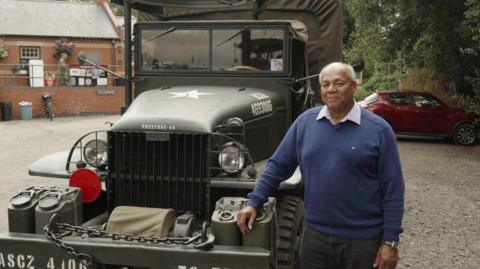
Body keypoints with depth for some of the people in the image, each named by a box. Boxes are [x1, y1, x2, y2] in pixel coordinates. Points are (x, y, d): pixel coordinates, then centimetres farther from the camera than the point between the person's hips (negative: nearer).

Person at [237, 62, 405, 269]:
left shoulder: (378, 129, -6)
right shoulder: (305, 121, 2)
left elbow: (393, 190, -6)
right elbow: (277, 166, 8)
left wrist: (390, 242, -9)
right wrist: (253, 203, 0)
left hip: (363, 240, -2)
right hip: (315, 235, 3)